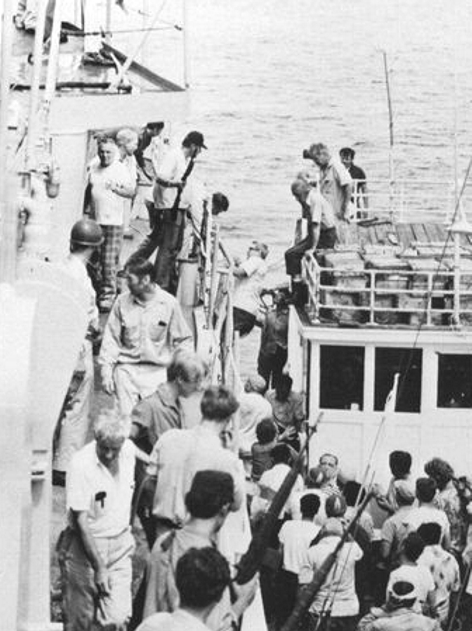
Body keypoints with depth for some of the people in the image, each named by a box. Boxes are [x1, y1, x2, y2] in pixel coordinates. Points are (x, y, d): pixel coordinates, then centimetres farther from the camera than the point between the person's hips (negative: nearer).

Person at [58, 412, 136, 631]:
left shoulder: (129, 450, -3)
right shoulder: (81, 464, -19)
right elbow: (81, 521, -18)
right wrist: (99, 567, -19)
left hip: (120, 546, 4)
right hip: (84, 548, -4)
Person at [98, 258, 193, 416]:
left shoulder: (169, 303, -2)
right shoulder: (122, 302, 1)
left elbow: (183, 340, 7)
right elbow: (111, 338, 6)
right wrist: (106, 371, 0)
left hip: (159, 369, -1)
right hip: (127, 368, 1)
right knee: (127, 416, -8)